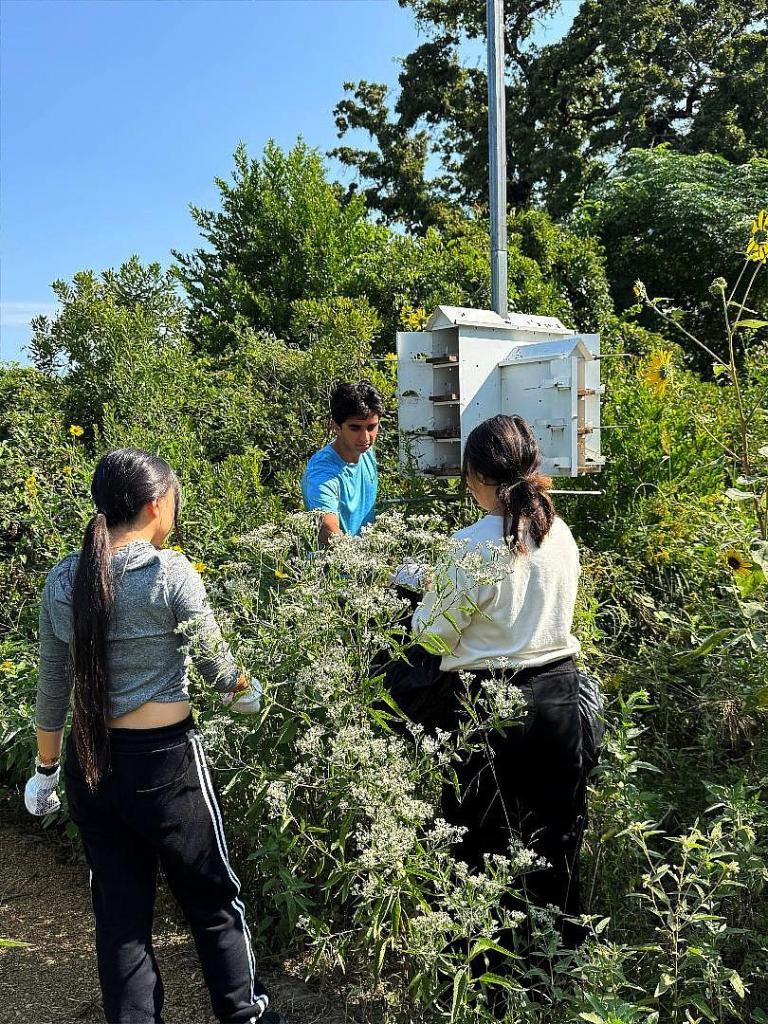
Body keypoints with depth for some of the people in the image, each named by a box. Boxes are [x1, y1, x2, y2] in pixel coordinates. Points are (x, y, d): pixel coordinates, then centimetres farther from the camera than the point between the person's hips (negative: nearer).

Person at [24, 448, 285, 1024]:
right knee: (213, 897, 17)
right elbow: (218, 665, -7)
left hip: (91, 762, 5)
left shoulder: (63, 581, -1)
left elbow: (53, 687, 6)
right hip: (163, 760, -4)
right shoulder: (170, 573, -16)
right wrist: (247, 692, 15)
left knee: (119, 911, 18)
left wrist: (46, 769, 18)